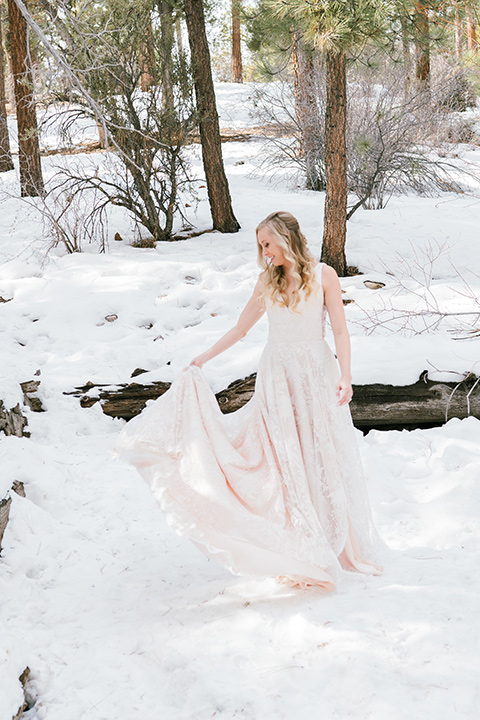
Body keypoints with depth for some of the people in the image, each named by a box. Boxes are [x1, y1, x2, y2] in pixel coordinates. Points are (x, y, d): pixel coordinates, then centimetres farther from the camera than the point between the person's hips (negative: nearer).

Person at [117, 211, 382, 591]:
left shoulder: (323, 275, -3)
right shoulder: (268, 281, 8)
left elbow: (340, 330, -6)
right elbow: (240, 328, 16)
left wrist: (345, 375, -17)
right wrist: (204, 358, 15)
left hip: (316, 374, -3)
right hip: (277, 375, 3)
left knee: (324, 458, 1)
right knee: (282, 460, 0)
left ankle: (339, 545, 17)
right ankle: (299, 554, 7)